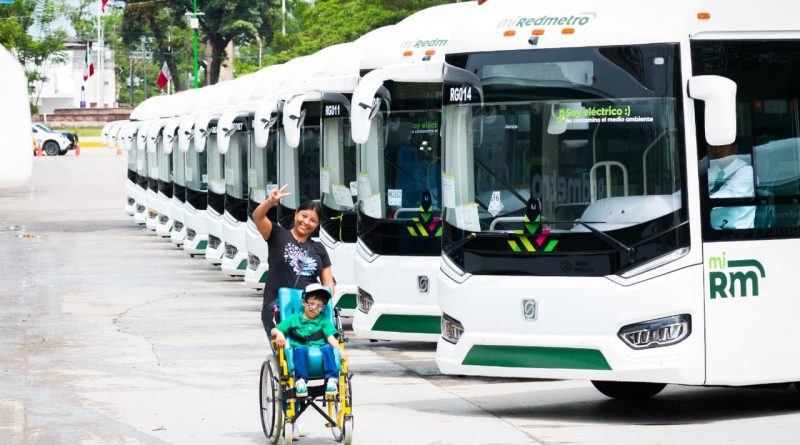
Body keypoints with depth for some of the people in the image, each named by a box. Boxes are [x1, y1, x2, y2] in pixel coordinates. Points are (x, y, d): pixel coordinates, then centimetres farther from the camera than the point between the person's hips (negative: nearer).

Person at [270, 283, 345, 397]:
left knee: (327, 348, -33)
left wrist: (339, 349, -13)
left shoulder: (324, 321, 22)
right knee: (300, 349, -36)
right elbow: (274, 330, 14)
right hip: (302, 355, -1)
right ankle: (300, 381, -37)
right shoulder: (294, 319, 19)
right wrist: (279, 333, -11)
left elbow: (331, 338, 6)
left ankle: (331, 380, -36)